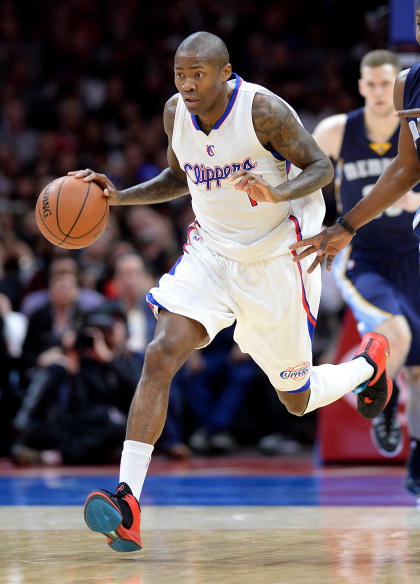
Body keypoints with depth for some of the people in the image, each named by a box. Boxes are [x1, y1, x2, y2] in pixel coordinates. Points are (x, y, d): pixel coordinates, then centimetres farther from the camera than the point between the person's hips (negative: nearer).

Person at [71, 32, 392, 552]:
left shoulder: (263, 110, -20)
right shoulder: (175, 112, -2)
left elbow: (322, 167, -14)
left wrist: (276, 192, -35)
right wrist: (120, 197, 0)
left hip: (276, 260, -4)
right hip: (211, 250, 4)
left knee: (298, 400, 9)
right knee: (160, 354, -21)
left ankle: (367, 362, 45)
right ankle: (127, 502, -27)